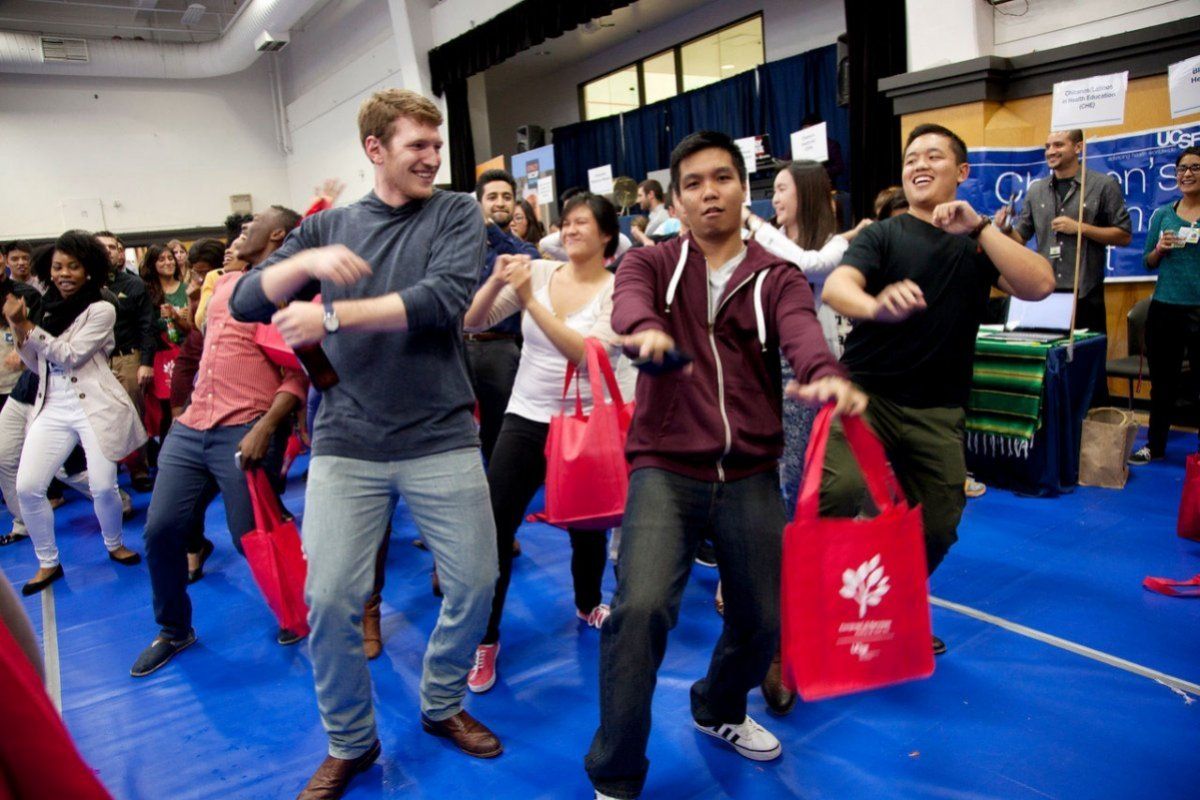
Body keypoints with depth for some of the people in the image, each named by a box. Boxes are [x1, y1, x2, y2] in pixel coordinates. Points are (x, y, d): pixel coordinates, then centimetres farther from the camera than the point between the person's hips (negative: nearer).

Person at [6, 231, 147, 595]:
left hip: (95, 405, -5)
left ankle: (115, 544, 23)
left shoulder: (101, 309, -4)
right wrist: (17, 329, -1)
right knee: (27, 487, -4)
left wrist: (26, 326, -14)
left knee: (102, 486, -7)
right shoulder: (49, 307, 12)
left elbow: (70, 355, -13)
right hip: (52, 407, 5)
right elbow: (36, 364, 14)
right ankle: (48, 563, 14)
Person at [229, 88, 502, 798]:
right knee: (329, 600, -1)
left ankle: (443, 704, 33)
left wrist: (330, 316, -17)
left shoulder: (456, 214, 2)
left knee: (476, 582, 5)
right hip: (346, 445, 1)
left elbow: (445, 299, -17)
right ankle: (350, 742, 24)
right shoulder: (328, 227, 9)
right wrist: (306, 262, -16)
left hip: (442, 440, -1)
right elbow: (246, 303, 3)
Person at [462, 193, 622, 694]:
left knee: (585, 527, 13)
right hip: (525, 419, 2)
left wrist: (530, 300, -26)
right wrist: (497, 281, -21)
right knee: (494, 527, 0)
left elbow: (588, 353, -24)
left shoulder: (617, 289, -8)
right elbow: (472, 322, -4)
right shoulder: (537, 272, 0)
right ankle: (485, 639, 18)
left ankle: (588, 605, 45)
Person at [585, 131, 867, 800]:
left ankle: (720, 710, 46)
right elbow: (629, 297, -19)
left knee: (762, 619, 11)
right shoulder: (652, 263, 5)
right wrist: (647, 328, -44)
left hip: (750, 475, 2)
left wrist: (827, 374, -40)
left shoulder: (777, 279, 6)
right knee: (641, 608, -20)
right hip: (665, 467, -2)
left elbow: (802, 331, -17)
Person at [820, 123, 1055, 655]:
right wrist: (875, 304, -41)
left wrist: (979, 226, -15)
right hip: (866, 391, -4)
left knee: (937, 529, 9)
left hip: (937, 412, 4)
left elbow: (1039, 285, -7)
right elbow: (835, 286, -18)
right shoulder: (884, 235, 2)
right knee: (842, 489, -28)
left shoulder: (978, 245, 11)